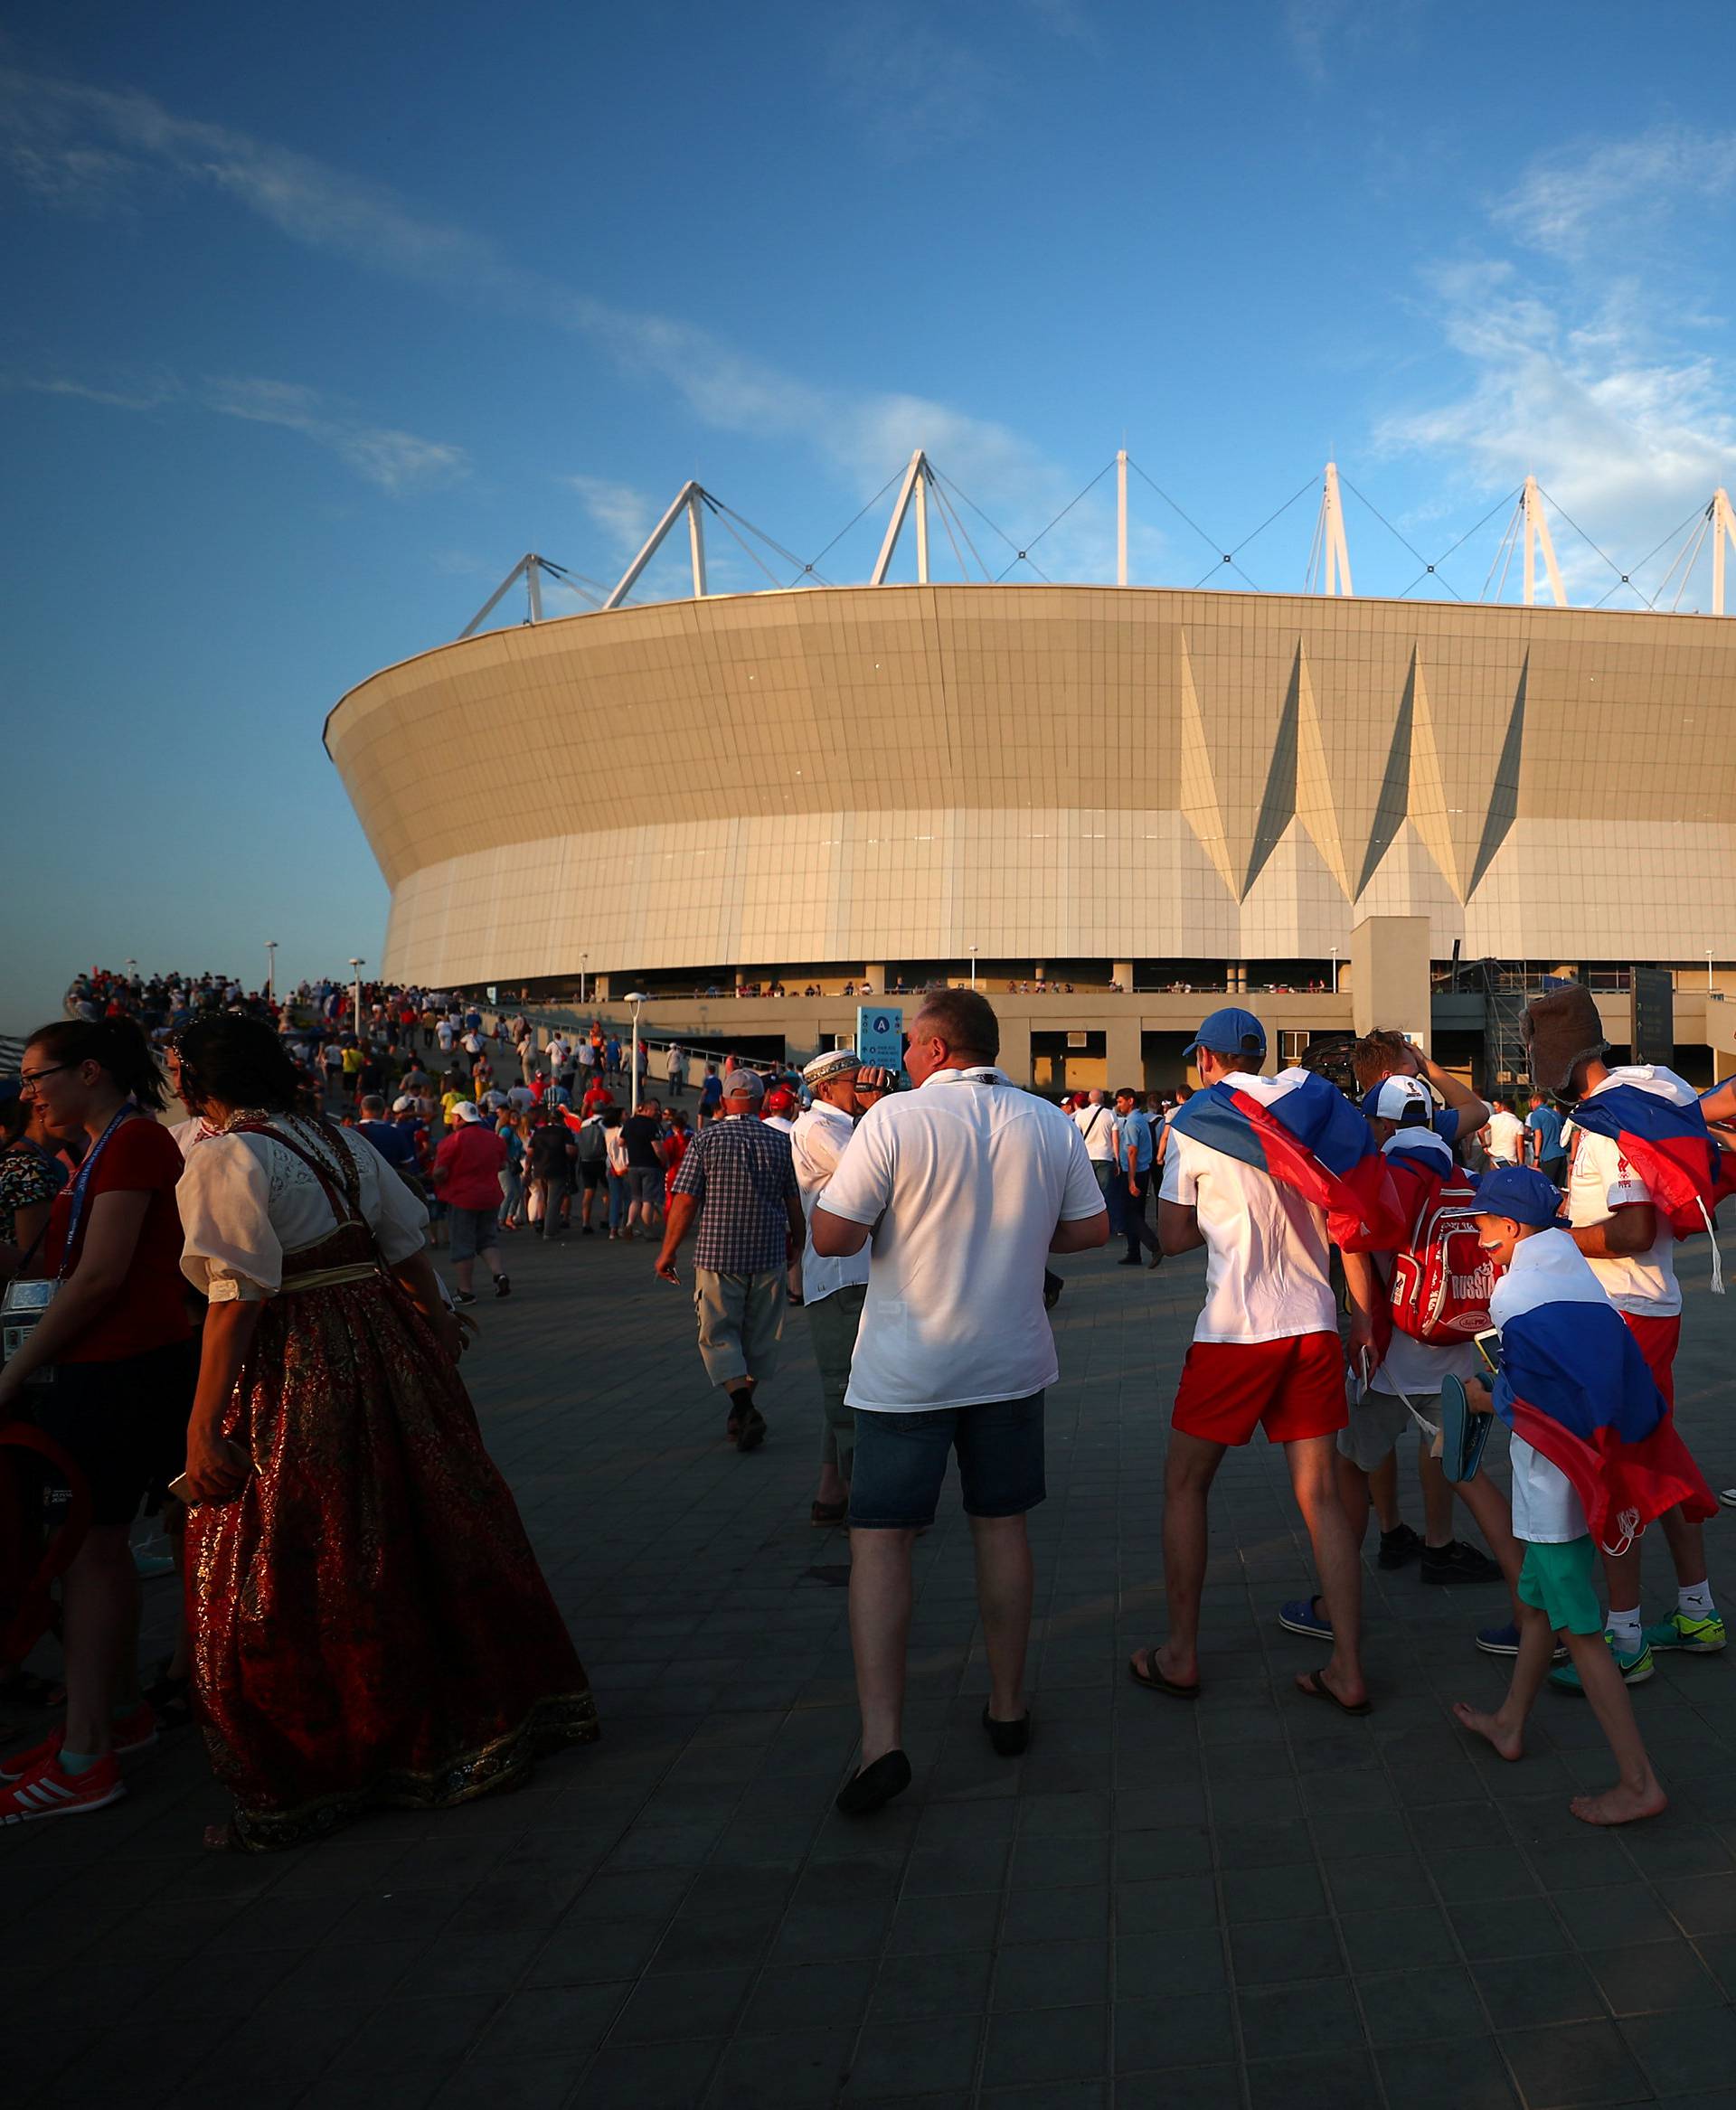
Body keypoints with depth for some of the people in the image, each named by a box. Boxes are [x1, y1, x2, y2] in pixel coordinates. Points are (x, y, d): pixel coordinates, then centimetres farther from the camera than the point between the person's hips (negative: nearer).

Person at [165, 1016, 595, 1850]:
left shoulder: (224, 1160, -12)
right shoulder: (341, 1143, 9)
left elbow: (237, 1297, -19)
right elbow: (408, 1248, 14)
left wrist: (203, 1424, -18)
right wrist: (435, 1320, 29)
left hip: (294, 1373, -8)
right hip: (385, 1346, 8)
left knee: (288, 1577, 4)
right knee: (427, 1530, 18)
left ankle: (311, 1776, 14)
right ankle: (489, 1712, 33)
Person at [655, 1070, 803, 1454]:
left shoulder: (707, 1139, -6)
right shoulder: (781, 1143, 1)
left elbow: (685, 1202, -8)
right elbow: (795, 1203, 5)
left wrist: (668, 1251, 2)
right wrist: (797, 1244, 22)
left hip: (718, 1253, -2)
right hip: (768, 1254, 2)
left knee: (718, 1334, 6)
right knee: (761, 1336, 15)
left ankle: (744, 1407, -12)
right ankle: (743, 1411, 23)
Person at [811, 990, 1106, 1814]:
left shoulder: (895, 1118, -12)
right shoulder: (1050, 1124, 1)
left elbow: (833, 1237, -13)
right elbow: (1091, 1229, 7)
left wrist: (840, 1185, 6)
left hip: (906, 1368, -4)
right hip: (1011, 1363, 4)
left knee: (880, 1541, 2)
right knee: (1001, 1527, 16)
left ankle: (881, 1739, -6)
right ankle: (1007, 1707, 28)